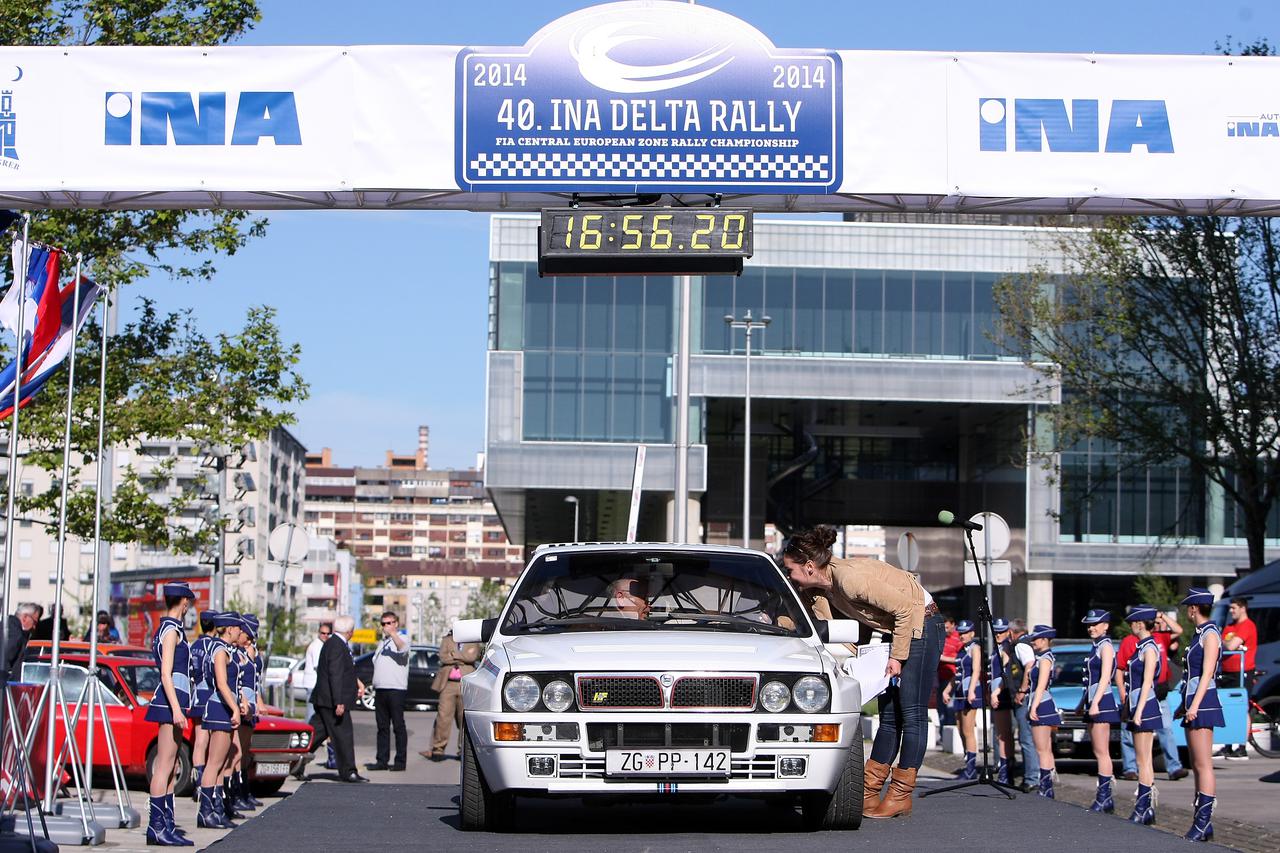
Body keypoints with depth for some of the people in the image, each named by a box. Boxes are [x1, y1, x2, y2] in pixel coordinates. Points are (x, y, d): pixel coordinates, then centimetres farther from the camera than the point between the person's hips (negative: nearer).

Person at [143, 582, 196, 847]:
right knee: (164, 766, -10)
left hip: (172, 701, 10)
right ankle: (157, 826, -11)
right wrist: (176, 709, -23)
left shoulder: (167, 629, 18)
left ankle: (167, 824, 15)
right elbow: (166, 674, -18)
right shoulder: (171, 631, -11)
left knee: (170, 767, 12)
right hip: (171, 700, -10)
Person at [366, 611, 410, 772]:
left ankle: (400, 761, -3)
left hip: (396, 689, -8)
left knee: (398, 725, -4)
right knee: (382, 727, 8)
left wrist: (392, 633, -45)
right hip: (380, 689, 8)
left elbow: (401, 646, -28)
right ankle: (382, 760, 10)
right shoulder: (382, 642, 22)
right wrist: (374, 686, 18)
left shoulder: (402, 639, -2)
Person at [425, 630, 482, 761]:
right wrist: (462, 658, -4)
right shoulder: (447, 640, 15)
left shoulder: (473, 642, 13)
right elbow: (443, 657, -2)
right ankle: (438, 749, -3)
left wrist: (454, 655, -3)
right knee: (443, 716, -6)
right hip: (448, 684, 0)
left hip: (466, 685, 0)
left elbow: (473, 656, -7)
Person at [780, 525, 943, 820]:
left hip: (922, 625, -9)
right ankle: (868, 792, 9)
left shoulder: (851, 578, -29)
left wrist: (897, 656, -19)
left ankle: (900, 796, -6)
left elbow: (906, 608, -25)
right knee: (889, 716, 9)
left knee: (911, 714, -8)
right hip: (896, 630, 9)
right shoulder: (820, 589, -1)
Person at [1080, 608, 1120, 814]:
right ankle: (1106, 797, 11)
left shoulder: (1106, 646, -10)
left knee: (1102, 753, -10)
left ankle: (1104, 798, -11)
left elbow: (1105, 678, -18)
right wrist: (1084, 702, 24)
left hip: (1102, 703, -10)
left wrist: (1095, 703, -24)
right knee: (1099, 753, 9)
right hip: (1093, 703, 10)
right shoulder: (1096, 647, 18)